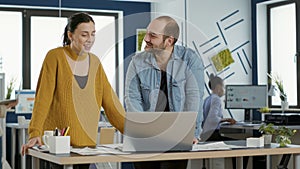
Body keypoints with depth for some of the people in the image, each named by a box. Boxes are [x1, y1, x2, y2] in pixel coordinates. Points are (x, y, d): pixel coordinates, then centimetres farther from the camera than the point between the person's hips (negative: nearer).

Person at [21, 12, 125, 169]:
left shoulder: (95, 62, 9)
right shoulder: (55, 57, -7)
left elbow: (109, 100, 8)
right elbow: (43, 97, -13)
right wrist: (35, 134, -22)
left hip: (87, 141, 5)